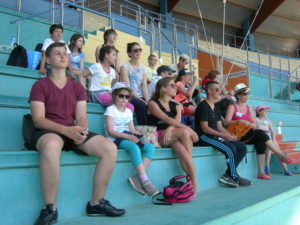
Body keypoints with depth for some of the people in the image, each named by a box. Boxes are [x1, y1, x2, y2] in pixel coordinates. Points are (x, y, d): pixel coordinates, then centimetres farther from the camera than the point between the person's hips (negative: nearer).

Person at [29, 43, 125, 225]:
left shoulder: (78, 87, 15)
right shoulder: (40, 85, 2)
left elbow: (81, 117, 5)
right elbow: (38, 120, -9)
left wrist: (81, 130, -20)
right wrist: (66, 130, -25)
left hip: (74, 132, 5)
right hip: (47, 132, -4)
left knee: (110, 148, -19)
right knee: (51, 145, -43)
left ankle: (96, 203, -6)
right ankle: (50, 209, -26)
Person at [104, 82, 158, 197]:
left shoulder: (128, 111, 20)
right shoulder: (110, 110, 0)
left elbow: (132, 129, 15)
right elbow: (110, 131, -11)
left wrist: (139, 137, -8)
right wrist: (129, 136, -21)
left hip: (128, 137, 7)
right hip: (116, 139, -7)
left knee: (150, 147, -17)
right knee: (134, 147, -35)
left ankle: (137, 177, -26)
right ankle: (145, 182, -34)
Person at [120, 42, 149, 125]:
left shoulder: (143, 68, 15)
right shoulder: (125, 67, -2)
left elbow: (144, 86, 5)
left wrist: (147, 99, -12)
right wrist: (142, 100, -18)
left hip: (141, 97, 5)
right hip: (129, 96, -5)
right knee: (141, 105, -33)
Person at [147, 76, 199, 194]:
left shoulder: (176, 106, 18)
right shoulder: (153, 103, 0)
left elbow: (177, 122, 0)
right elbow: (167, 119, -14)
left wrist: (169, 129, -24)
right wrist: (189, 130, -21)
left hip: (172, 137, 4)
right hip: (156, 137, -4)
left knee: (181, 149, -32)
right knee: (184, 132, -29)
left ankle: (193, 180, -24)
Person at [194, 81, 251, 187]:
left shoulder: (216, 108, 19)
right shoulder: (203, 106, -9)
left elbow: (219, 126, 16)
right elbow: (204, 128, -16)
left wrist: (229, 135, -4)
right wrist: (224, 136, -19)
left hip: (216, 136, 9)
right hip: (204, 137, -9)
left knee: (242, 147, -3)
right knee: (230, 148, -27)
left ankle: (227, 175, -5)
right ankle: (235, 178, -8)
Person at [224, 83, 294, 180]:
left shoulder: (248, 108, 19)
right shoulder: (232, 107, 2)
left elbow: (255, 125, 12)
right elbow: (226, 122, -13)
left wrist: (249, 124, -10)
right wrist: (240, 121, -25)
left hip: (248, 136, 5)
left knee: (261, 142, -25)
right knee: (261, 133, -24)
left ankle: (261, 172, -26)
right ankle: (281, 156, -17)